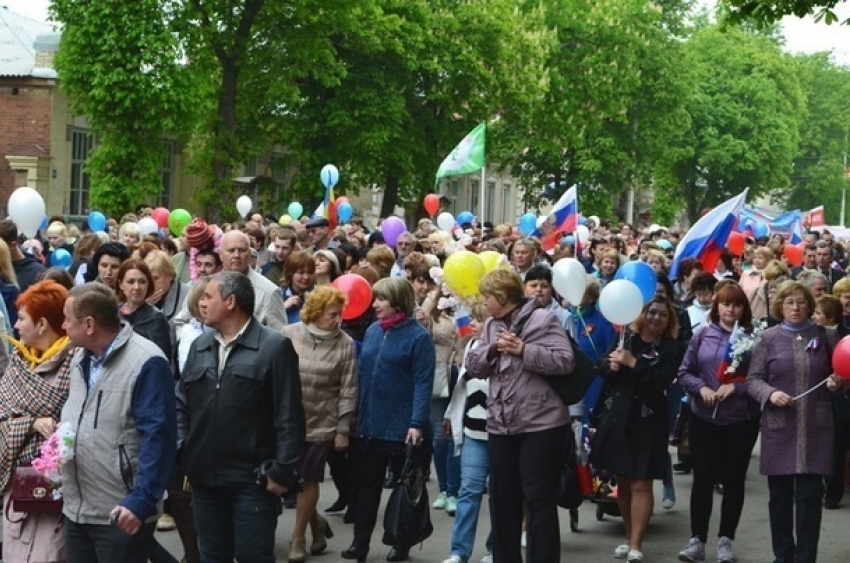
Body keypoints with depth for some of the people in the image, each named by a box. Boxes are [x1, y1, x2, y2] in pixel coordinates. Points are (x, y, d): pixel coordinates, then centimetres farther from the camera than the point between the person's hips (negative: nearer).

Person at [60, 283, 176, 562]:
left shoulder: (146, 363, -15)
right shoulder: (81, 358, 12)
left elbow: (158, 437, -19)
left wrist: (141, 501, -23)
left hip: (121, 513, -8)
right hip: (75, 509, 8)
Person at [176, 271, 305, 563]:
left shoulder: (274, 347, -7)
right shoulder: (199, 346, 11)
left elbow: (289, 417, -10)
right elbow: (182, 405, 14)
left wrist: (282, 471, -13)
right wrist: (179, 456, 3)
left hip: (252, 481, -6)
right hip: (204, 478, 6)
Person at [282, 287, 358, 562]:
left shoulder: (345, 344, -6)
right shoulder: (289, 335, -3)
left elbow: (348, 390, -4)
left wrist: (343, 430, -5)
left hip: (321, 424, -2)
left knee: (308, 480, 4)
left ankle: (298, 539, 18)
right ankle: (317, 523, 30)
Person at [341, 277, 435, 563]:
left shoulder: (418, 336, -11)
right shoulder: (372, 331, 8)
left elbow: (423, 383, -15)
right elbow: (362, 374, 13)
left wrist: (417, 423, -22)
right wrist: (356, 413, 9)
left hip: (402, 426, -5)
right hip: (369, 424, 5)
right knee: (365, 485, 7)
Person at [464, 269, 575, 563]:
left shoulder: (542, 319, -8)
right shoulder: (491, 325, 13)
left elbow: (564, 362, -17)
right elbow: (473, 366, 8)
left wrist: (523, 349, -20)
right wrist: (492, 349, -10)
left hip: (541, 425, -7)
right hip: (501, 426, 7)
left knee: (538, 498, -3)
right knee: (503, 498, 12)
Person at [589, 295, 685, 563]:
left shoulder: (673, 348, -3)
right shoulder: (626, 338, 6)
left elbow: (663, 381, -17)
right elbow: (604, 373, 8)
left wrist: (633, 363, -22)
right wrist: (612, 367, -14)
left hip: (648, 422, -4)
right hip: (618, 416, 4)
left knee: (640, 484, -7)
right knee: (622, 480, 11)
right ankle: (629, 536, 25)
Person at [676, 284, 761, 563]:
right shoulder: (703, 335, 2)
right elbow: (685, 372, 5)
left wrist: (736, 387, -19)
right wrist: (701, 388, -12)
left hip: (741, 420, -1)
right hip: (704, 417, 2)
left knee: (733, 480, 8)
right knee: (702, 478, 3)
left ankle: (725, 541, 18)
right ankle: (697, 540, 10)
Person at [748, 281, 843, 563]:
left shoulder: (826, 336, 7)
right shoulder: (769, 338, 3)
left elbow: (839, 374, 16)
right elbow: (753, 379, 2)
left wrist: (837, 382, -6)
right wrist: (770, 393, -16)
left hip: (815, 428, 0)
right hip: (779, 427, 0)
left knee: (810, 496, -3)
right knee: (780, 495, 8)